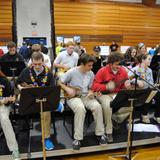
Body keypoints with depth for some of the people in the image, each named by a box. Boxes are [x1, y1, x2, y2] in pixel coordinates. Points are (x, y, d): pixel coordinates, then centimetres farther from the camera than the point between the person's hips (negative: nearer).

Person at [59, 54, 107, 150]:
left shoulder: (91, 74, 4)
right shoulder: (72, 72, -10)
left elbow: (90, 88, 13)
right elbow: (60, 83, -2)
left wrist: (90, 93, -9)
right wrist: (67, 89, -18)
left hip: (86, 96, 4)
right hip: (73, 97, -4)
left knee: (97, 106, -26)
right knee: (80, 108, -38)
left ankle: (100, 133, -7)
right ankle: (77, 138, -26)